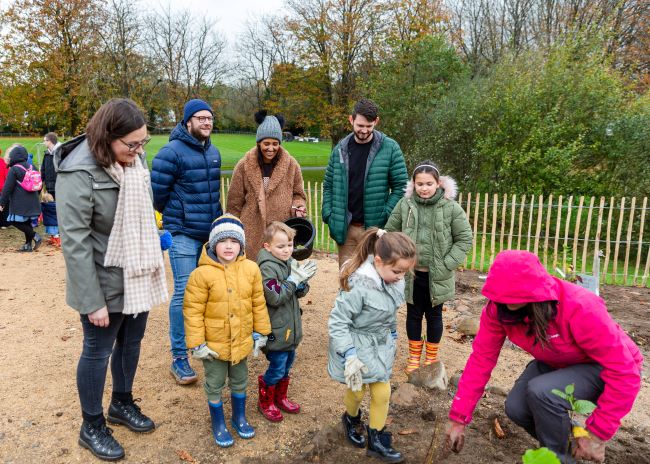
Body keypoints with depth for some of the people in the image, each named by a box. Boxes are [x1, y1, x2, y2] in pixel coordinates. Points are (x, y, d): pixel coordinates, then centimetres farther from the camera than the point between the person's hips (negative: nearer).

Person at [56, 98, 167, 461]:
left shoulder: (134, 159, -2)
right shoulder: (80, 172, -23)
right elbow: (75, 242, -22)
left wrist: (154, 260, 11)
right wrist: (93, 301, -20)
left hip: (138, 276, 7)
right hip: (105, 282, -6)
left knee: (131, 342, 20)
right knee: (98, 352, 10)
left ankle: (122, 404, 44)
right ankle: (92, 427, 32)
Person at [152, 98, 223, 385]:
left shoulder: (213, 152, 12)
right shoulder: (172, 152, -12)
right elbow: (157, 191, -10)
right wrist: (173, 217, 5)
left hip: (211, 232, 7)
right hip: (183, 234, -7)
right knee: (184, 293, -8)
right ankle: (179, 358, 2)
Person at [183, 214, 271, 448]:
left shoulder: (250, 269, -9)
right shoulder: (202, 273, -19)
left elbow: (258, 303, 0)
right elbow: (193, 310, -15)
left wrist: (261, 332, 4)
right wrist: (197, 344, -13)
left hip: (242, 341, 3)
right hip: (214, 344, -3)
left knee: (240, 382, 22)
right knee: (214, 386, 16)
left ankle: (239, 418, 45)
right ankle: (218, 424, 37)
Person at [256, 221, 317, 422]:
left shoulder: (289, 262, 5)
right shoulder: (267, 267, -20)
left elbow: (300, 293, 9)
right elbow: (275, 297, -25)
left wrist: (302, 281, -13)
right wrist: (294, 279, -23)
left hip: (290, 326, 8)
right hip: (276, 328, -8)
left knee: (287, 363, 20)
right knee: (277, 367, 3)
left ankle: (280, 397, 39)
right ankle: (265, 401, 25)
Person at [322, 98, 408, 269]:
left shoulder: (390, 148, -4)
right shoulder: (340, 149, 6)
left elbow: (401, 186, -4)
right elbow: (328, 185, 11)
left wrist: (385, 215, -12)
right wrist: (328, 214, 1)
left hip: (375, 228, -3)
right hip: (344, 229, 3)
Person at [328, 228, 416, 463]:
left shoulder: (394, 280, -10)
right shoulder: (358, 285, -33)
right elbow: (337, 322, -26)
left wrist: (392, 337, 19)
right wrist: (349, 355, -27)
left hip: (381, 344, 6)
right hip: (356, 345, -6)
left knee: (382, 393, 10)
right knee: (356, 390, 14)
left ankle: (376, 441, 29)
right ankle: (351, 419, 48)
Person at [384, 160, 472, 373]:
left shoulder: (451, 207, -10)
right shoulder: (404, 204, -6)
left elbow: (465, 239, -4)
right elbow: (390, 234, 3)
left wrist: (446, 265, -11)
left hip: (437, 276, -1)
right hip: (412, 273, 1)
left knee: (434, 315, 15)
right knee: (413, 314, 16)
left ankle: (431, 357, 34)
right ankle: (414, 355, 35)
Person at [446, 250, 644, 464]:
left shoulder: (580, 308, -36)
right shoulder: (498, 308, -21)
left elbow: (625, 372, -31)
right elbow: (481, 358, -16)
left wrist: (597, 434, -28)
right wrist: (458, 419, -17)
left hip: (604, 367, -5)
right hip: (556, 364, 6)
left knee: (541, 392, -31)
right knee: (516, 407, -14)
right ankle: (562, 438, 19)